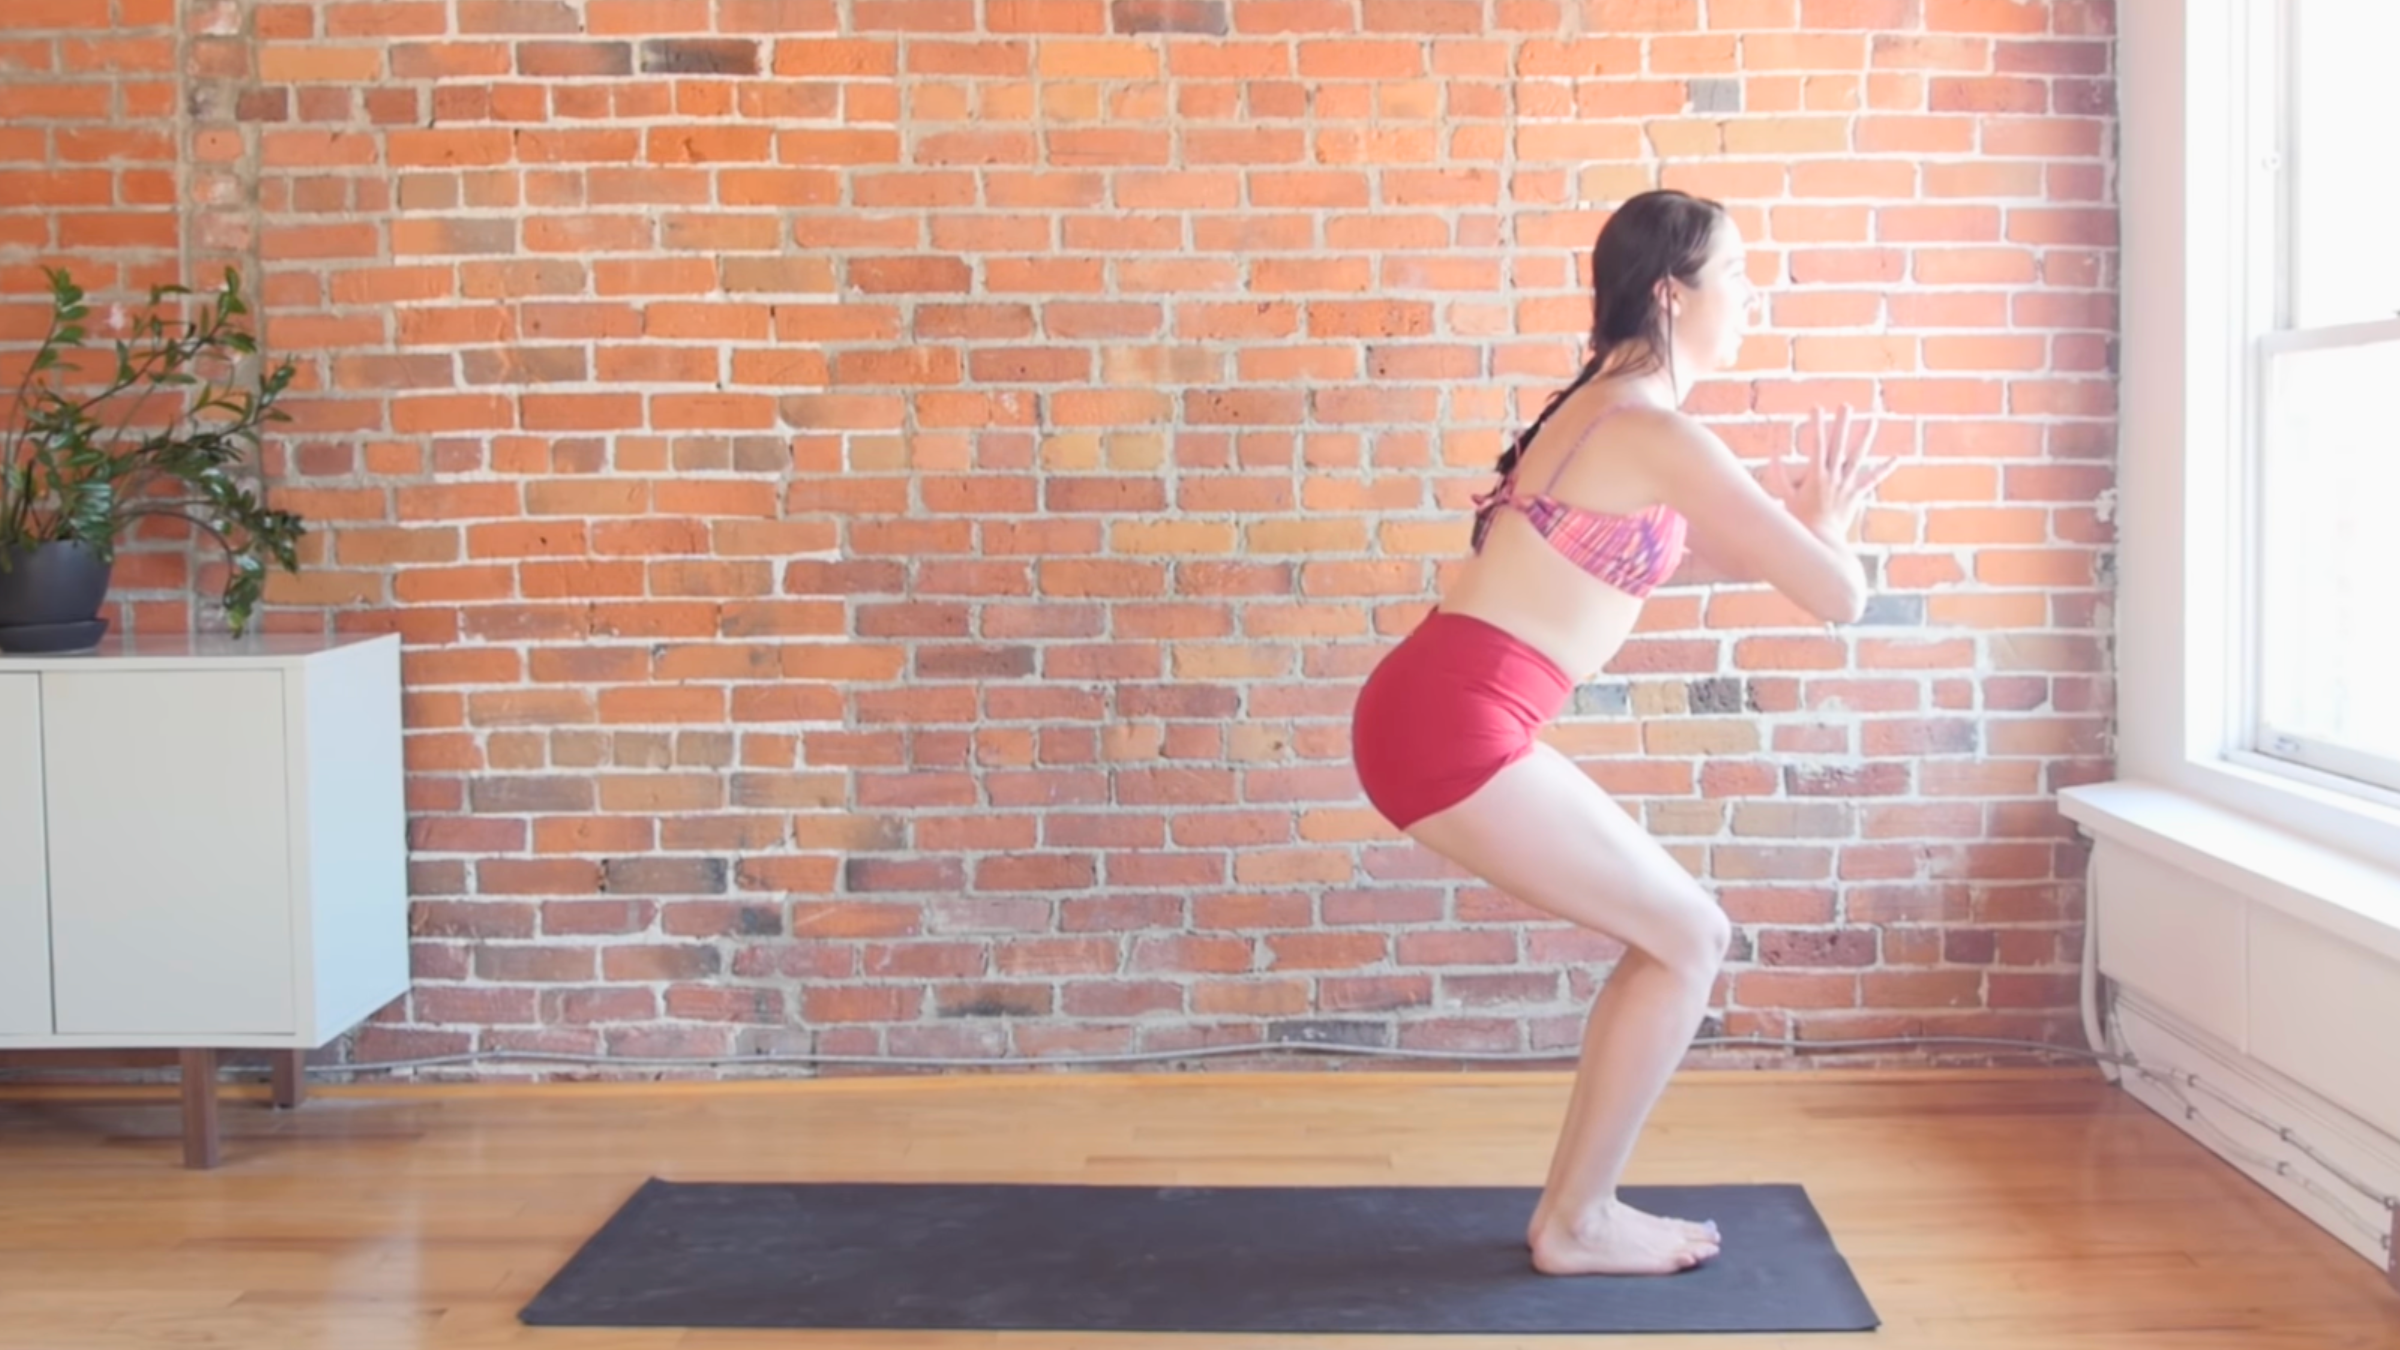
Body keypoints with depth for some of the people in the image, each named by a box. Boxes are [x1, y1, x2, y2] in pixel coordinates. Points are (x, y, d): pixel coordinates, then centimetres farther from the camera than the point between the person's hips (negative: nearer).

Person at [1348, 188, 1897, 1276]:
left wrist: (1789, 521, 18)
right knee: (1690, 940, 2)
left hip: (1436, 713, 9)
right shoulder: (1660, 435, -12)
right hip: (1456, 732, -9)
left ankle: (1574, 1204, 23)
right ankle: (1578, 1223, 13)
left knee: (1674, 935, 15)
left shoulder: (1608, 407, 19)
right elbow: (1839, 595, -8)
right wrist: (1821, 523, 12)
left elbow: (1718, 554, 35)